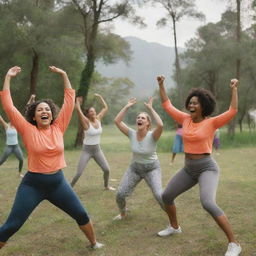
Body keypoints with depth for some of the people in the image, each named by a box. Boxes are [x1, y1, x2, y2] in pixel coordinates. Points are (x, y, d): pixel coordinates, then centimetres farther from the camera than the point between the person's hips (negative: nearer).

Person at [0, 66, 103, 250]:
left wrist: (64, 75, 2)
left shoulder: (58, 128, -1)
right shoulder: (28, 130, -8)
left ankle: (94, 243, 38)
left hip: (58, 182, 3)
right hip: (33, 184, -3)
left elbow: (69, 101, 1)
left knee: (81, 215, 13)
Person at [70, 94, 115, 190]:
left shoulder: (98, 119, 1)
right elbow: (78, 109, -23)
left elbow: (105, 108, 9)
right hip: (86, 150, -5)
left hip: (97, 150, 5)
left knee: (107, 169, 3)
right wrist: (78, 100, -7)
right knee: (78, 173, -8)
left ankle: (106, 186, 26)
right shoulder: (86, 122, -13)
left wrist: (100, 97, 10)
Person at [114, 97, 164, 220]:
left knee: (159, 195, -19)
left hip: (152, 168, -3)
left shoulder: (152, 136, -23)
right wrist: (127, 106, -21)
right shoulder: (132, 134, -13)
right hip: (134, 168, 3)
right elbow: (117, 121, -19)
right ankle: (122, 213, 27)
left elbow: (160, 125, -44)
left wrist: (151, 109, -36)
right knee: (120, 194, -5)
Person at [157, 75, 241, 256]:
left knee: (208, 204, -29)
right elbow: (167, 105, 10)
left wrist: (234, 89, -19)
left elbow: (232, 111, -22)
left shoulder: (211, 123, -10)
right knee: (166, 196, 13)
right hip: (189, 169, 7)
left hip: (207, 168, -7)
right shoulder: (186, 119, 4)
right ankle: (174, 227, 39)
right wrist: (161, 85, 7)